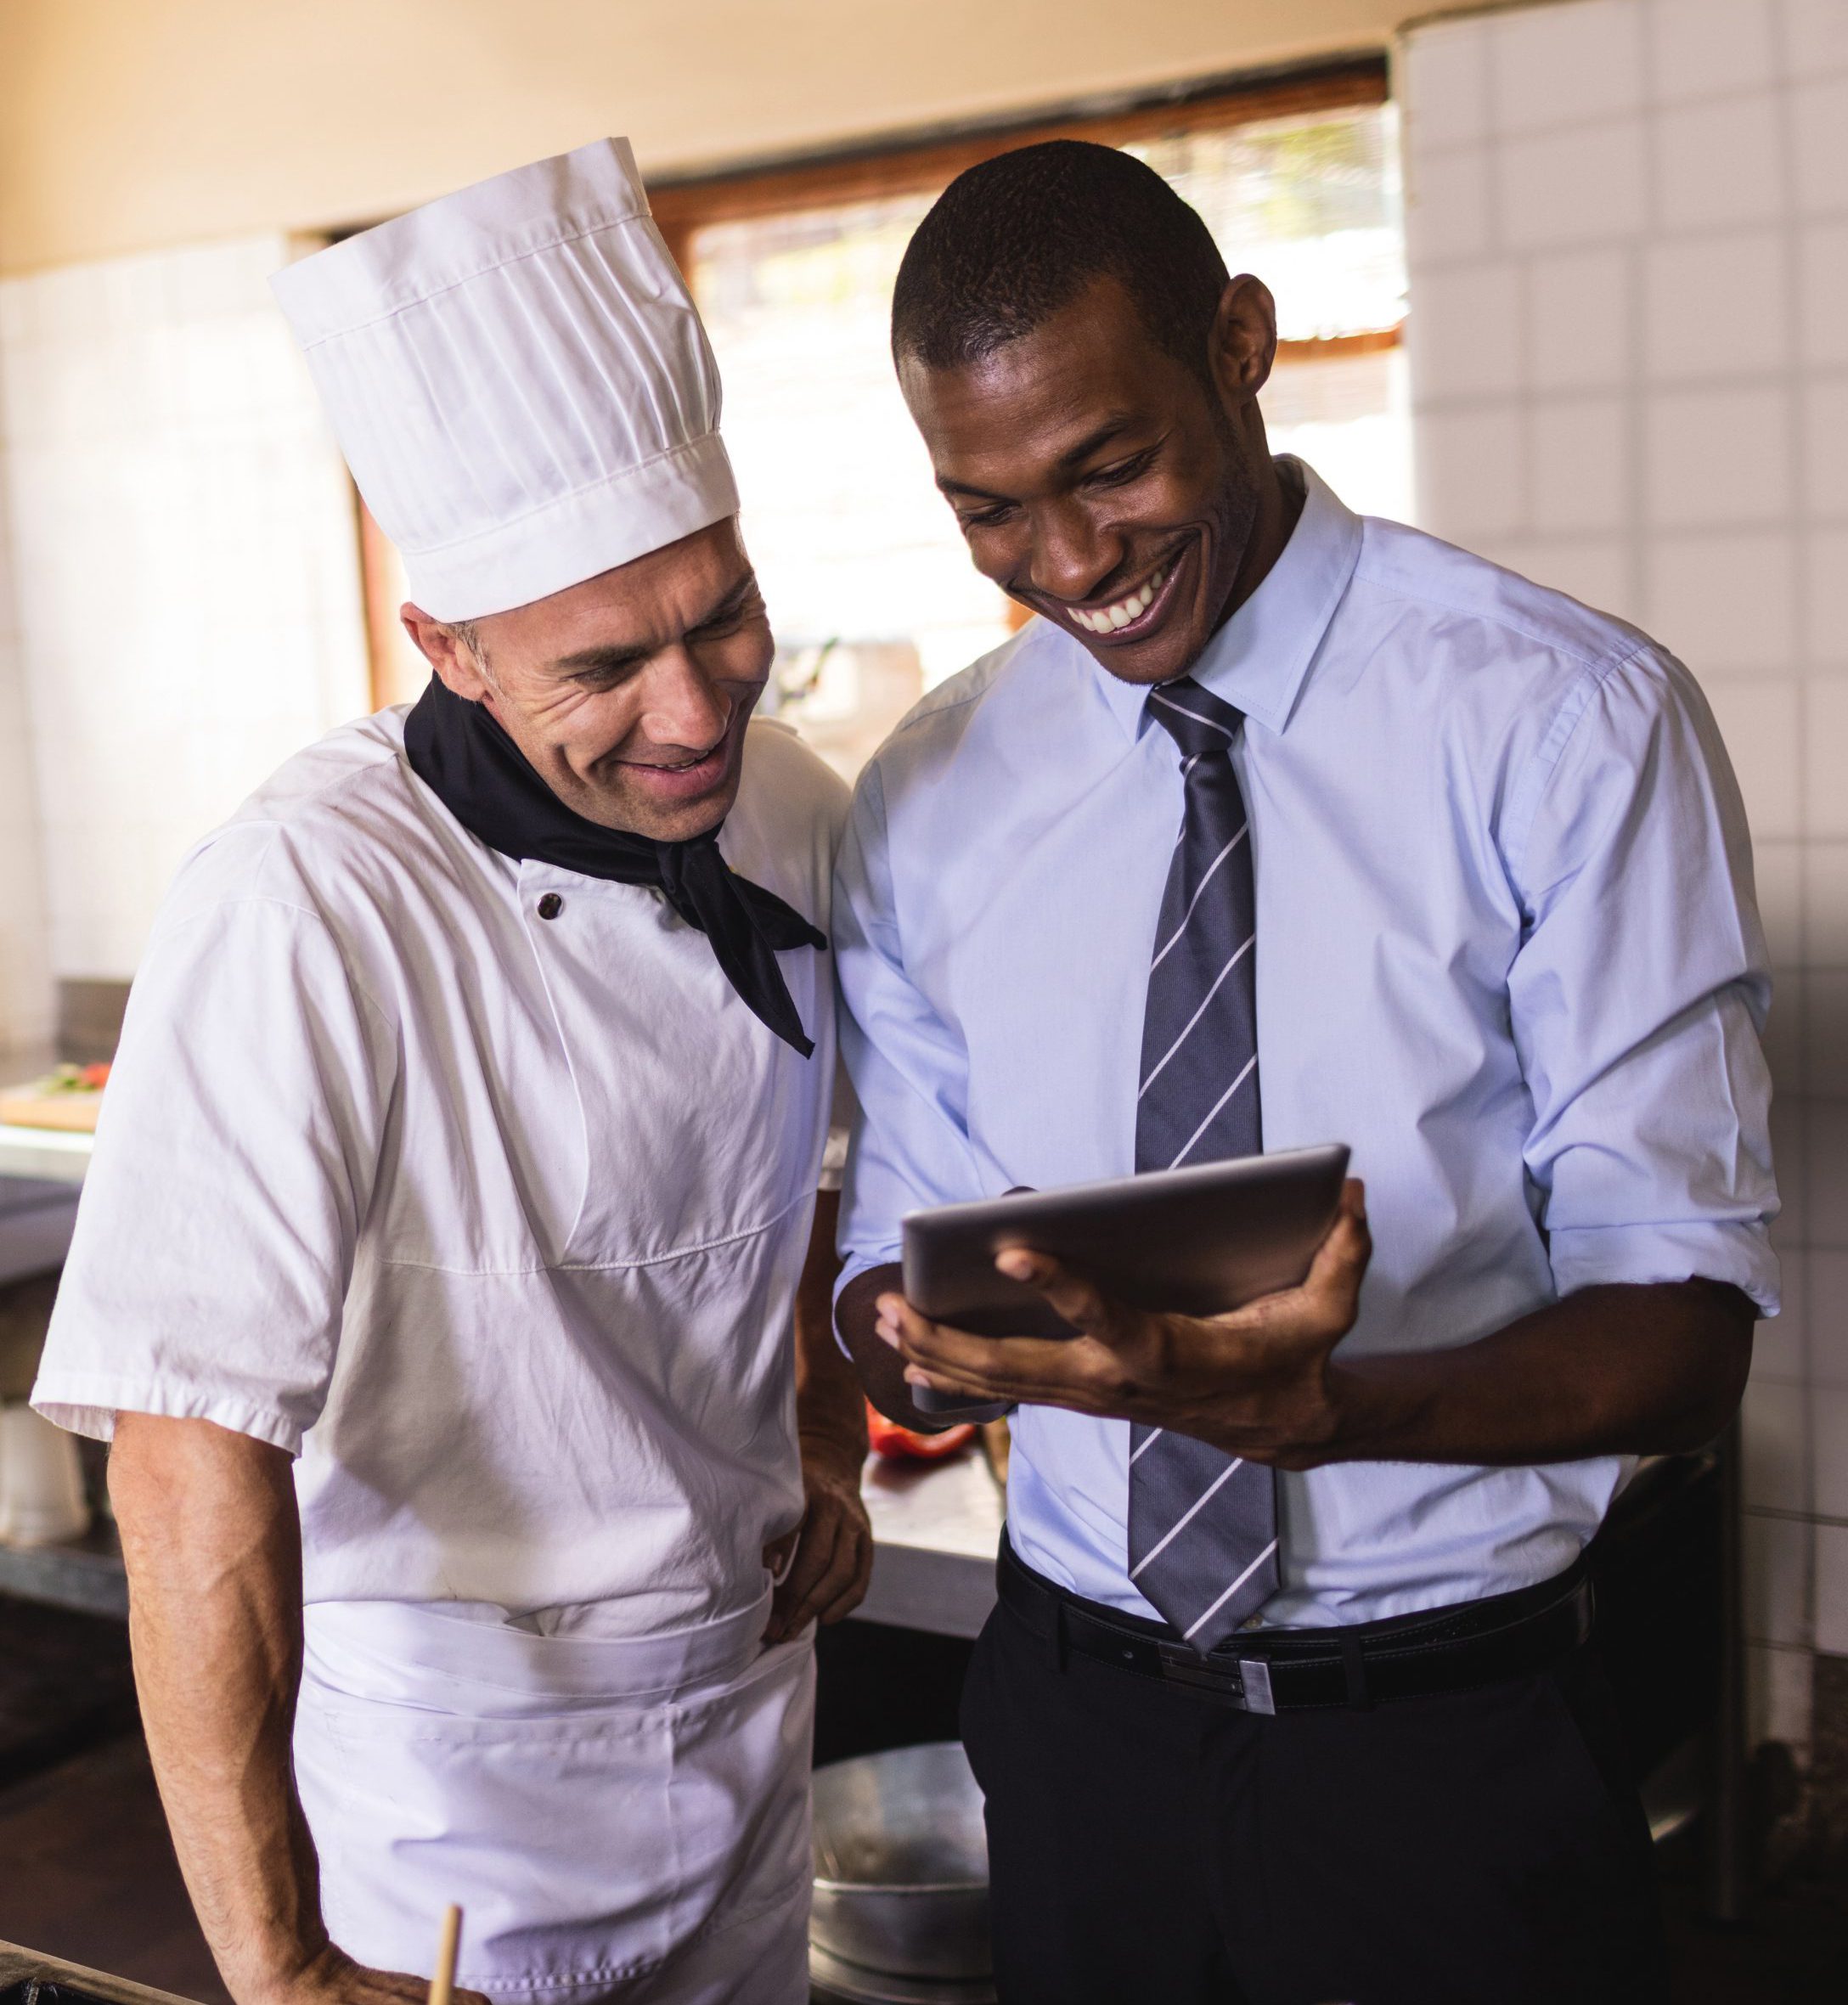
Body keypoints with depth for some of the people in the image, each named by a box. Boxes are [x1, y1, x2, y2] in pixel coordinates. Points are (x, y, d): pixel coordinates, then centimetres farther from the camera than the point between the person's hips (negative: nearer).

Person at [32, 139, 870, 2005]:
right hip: (447, 1765, -6)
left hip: (745, 1697, 7)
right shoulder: (303, 920, -28)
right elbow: (190, 1453, -30)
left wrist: (826, 1441, 5)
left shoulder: (791, 817, -5)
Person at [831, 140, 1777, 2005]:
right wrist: (924, 1334, -21)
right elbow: (893, 1268, 3)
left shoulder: (1565, 720, -13)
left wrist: (1317, 1407, -32)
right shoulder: (924, 798, -1)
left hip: (1453, 1730, -2)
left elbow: (1685, 1323, -14)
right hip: (1080, 1707, 3)